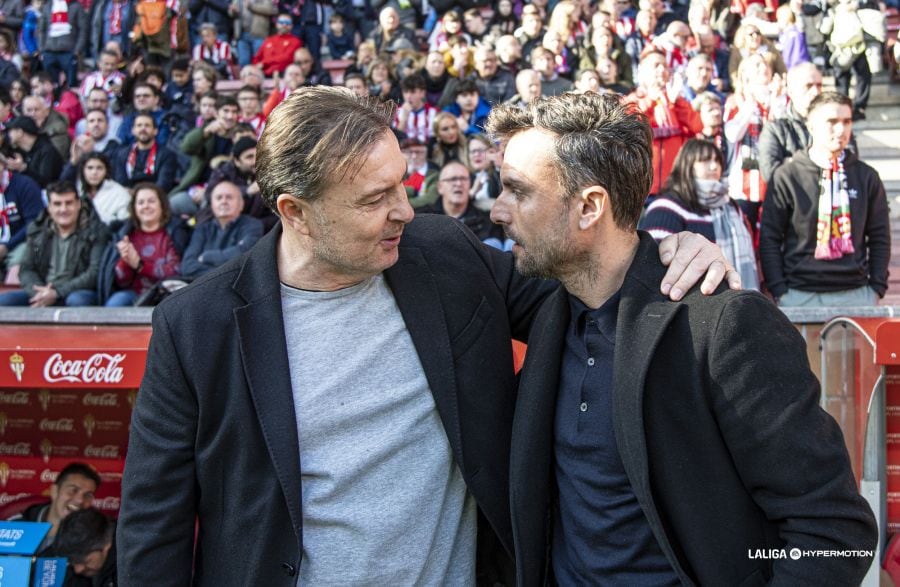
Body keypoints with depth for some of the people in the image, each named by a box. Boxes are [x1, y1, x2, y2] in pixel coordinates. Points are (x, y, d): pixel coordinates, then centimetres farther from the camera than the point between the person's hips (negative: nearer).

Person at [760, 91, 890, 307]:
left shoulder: (866, 177, 8)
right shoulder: (786, 176, -1)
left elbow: (880, 238, 12)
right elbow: (769, 239, 0)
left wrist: (877, 288, 4)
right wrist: (779, 291, -6)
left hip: (856, 294, 2)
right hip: (799, 295, -2)